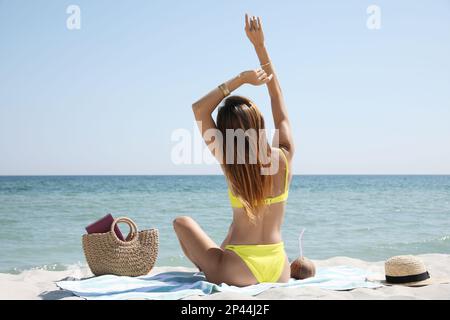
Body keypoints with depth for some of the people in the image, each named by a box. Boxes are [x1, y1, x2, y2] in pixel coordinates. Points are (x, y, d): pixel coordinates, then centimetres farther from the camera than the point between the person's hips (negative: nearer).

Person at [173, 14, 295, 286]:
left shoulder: (231, 164, -15)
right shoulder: (284, 156, -8)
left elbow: (199, 108, -8)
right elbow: (278, 96, 6)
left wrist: (241, 78, -10)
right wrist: (260, 45, 10)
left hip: (240, 273, -4)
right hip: (281, 272, 4)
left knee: (183, 222, 19)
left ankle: (210, 271, 18)